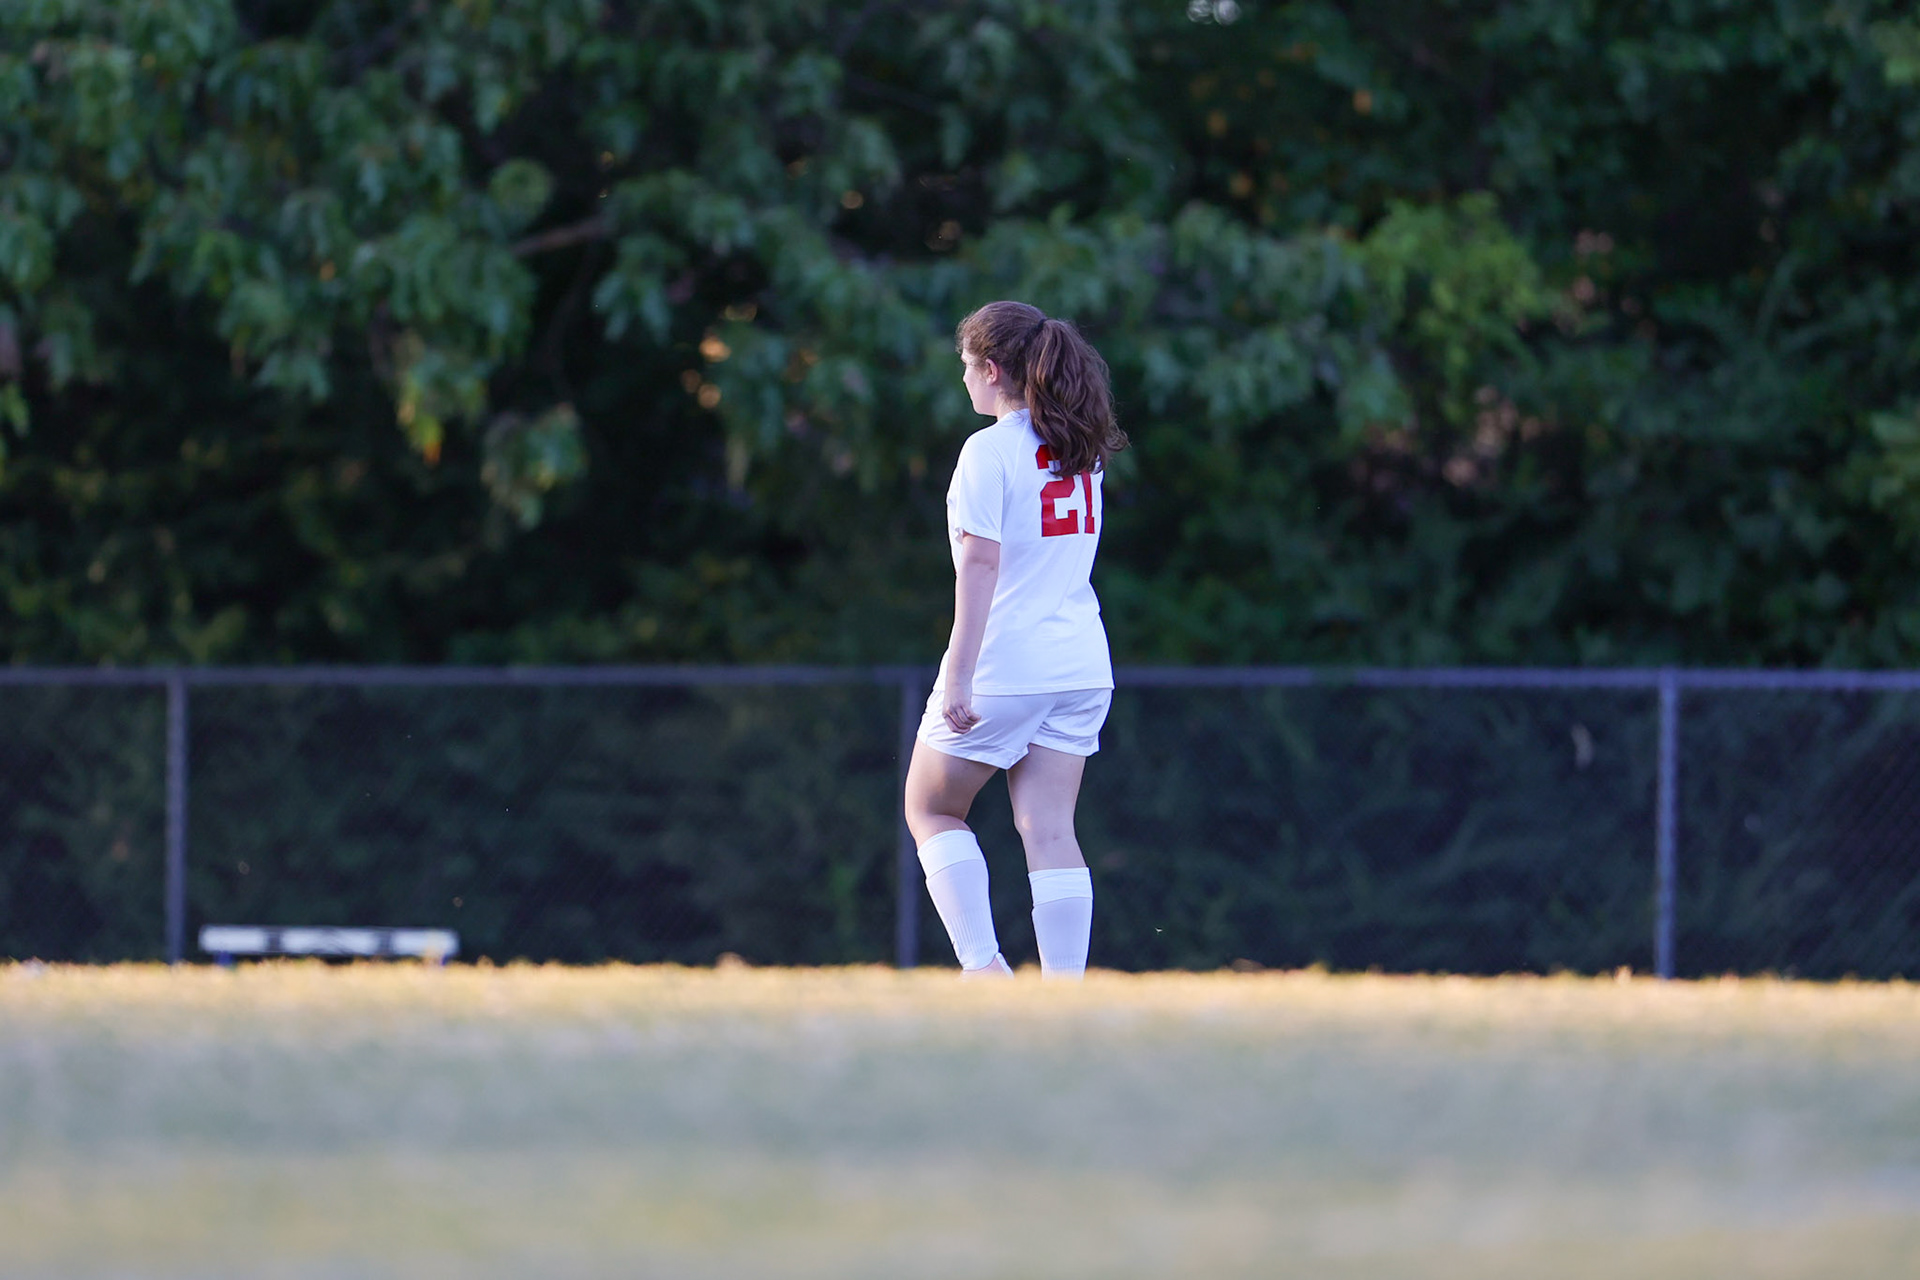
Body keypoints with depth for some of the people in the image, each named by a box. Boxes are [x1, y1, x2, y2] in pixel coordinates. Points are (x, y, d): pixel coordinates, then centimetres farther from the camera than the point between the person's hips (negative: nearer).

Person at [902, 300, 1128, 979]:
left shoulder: (990, 451, -12)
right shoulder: (1084, 450, 10)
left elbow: (981, 564, -19)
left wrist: (960, 674, -21)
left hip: (1003, 664, -6)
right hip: (1081, 665, 6)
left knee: (932, 811, 10)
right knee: (1050, 832, 3)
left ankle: (983, 962, -4)